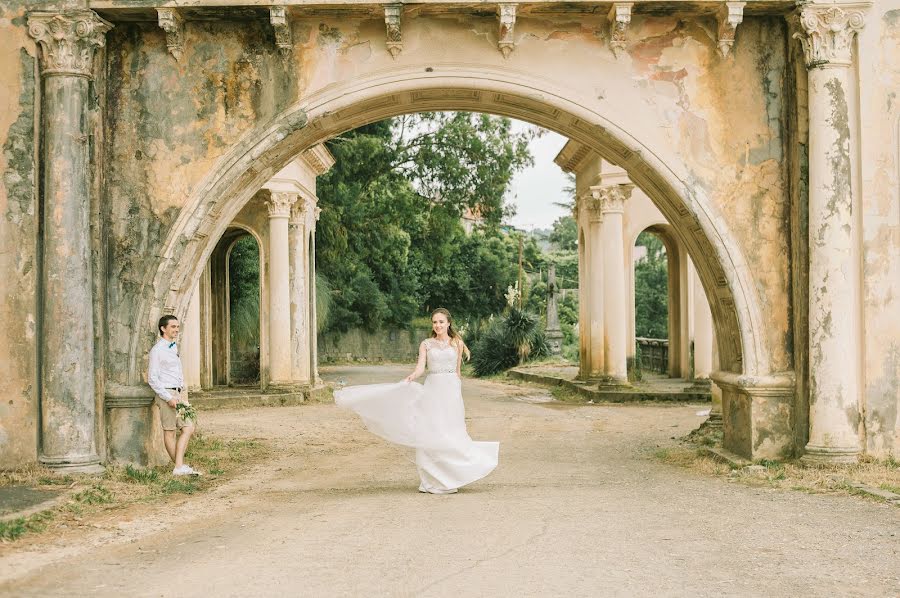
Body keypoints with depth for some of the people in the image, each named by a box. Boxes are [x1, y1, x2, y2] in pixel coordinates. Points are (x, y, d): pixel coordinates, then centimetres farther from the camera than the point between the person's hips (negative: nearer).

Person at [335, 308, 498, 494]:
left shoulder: (457, 343, 7)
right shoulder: (426, 344, 7)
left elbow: (457, 371, 13)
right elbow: (420, 367, -5)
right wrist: (412, 377, -26)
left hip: (451, 390, -1)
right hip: (431, 389, 1)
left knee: (450, 434, -4)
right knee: (428, 434, -3)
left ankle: (451, 478, 6)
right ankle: (432, 480, 2)